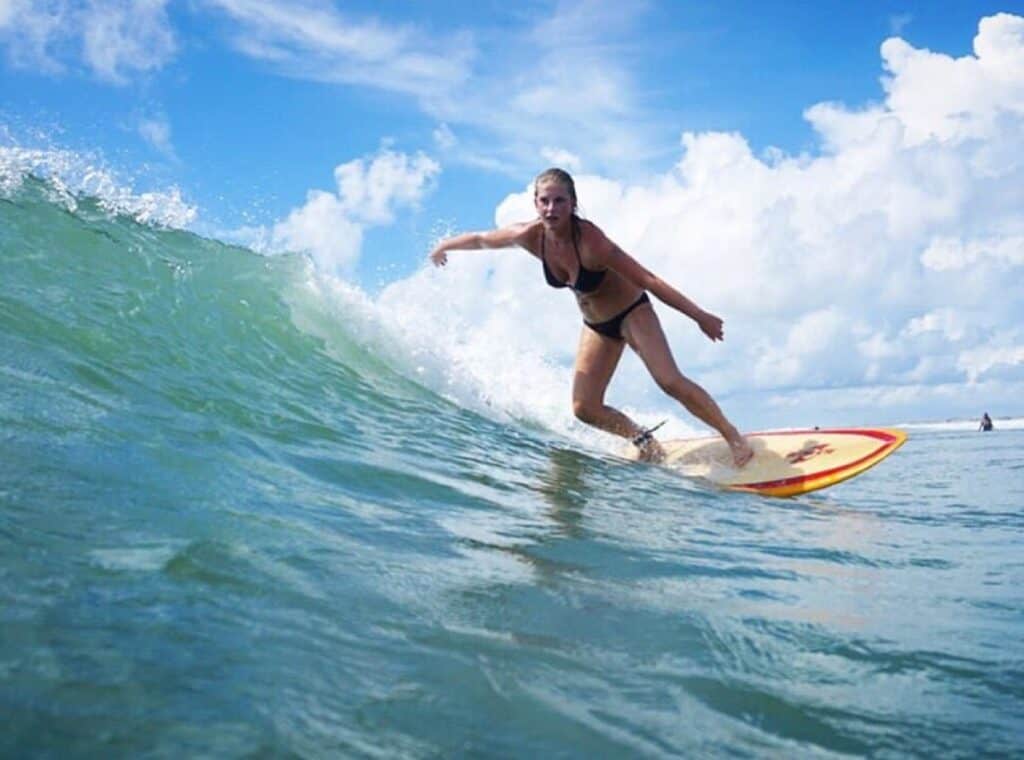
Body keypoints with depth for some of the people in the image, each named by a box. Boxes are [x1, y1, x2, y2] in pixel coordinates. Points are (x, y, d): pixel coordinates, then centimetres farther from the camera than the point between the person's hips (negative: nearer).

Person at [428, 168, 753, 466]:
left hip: (632, 313, -6)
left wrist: (699, 315, -30)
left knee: (671, 382, -22)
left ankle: (735, 437, -6)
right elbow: (481, 239, 2)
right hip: (596, 326, 6)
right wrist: (444, 246, 16)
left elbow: (649, 281, -31)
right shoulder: (531, 236, -18)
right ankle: (644, 439, 19)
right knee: (585, 408, -2)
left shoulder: (590, 241, -32)